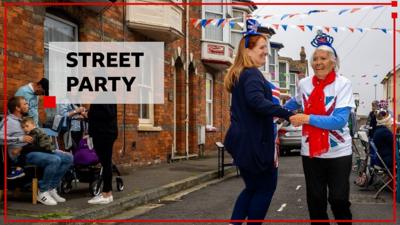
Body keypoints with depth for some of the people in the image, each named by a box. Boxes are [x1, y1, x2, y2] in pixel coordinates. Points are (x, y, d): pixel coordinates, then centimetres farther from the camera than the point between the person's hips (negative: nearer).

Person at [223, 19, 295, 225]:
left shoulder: (238, 74, 15)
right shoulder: (252, 74, -15)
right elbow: (257, 101, -34)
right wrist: (287, 114, -39)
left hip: (243, 139, 9)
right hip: (254, 141, -9)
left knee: (252, 187, 18)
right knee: (266, 186, 5)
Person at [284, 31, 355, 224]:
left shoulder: (343, 84, -10)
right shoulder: (304, 84, 2)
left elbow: (340, 120, -21)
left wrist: (307, 119, -24)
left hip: (338, 152, -3)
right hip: (311, 151, 4)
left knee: (339, 199, 1)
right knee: (315, 200, 10)